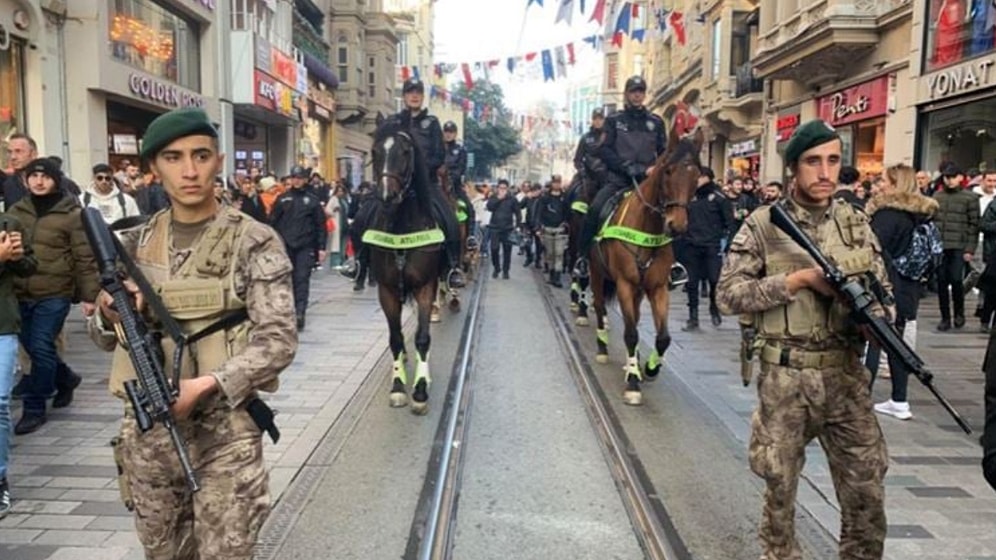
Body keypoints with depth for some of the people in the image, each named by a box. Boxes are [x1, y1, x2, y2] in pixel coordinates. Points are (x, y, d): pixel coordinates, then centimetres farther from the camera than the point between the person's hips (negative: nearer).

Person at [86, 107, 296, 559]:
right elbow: (103, 336, 13)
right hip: (146, 429, 4)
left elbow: (279, 340, -13)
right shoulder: (135, 243, 6)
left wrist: (205, 386, -24)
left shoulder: (255, 242, -7)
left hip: (224, 431, -4)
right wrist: (109, 315, -11)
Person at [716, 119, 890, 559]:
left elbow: (883, 291, 9)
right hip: (785, 377, -3)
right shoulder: (763, 224, -6)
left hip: (846, 374, 3)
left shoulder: (857, 223, 5)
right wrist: (799, 279, -18)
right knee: (780, 485, 12)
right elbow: (728, 295, -11)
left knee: (866, 490, 9)